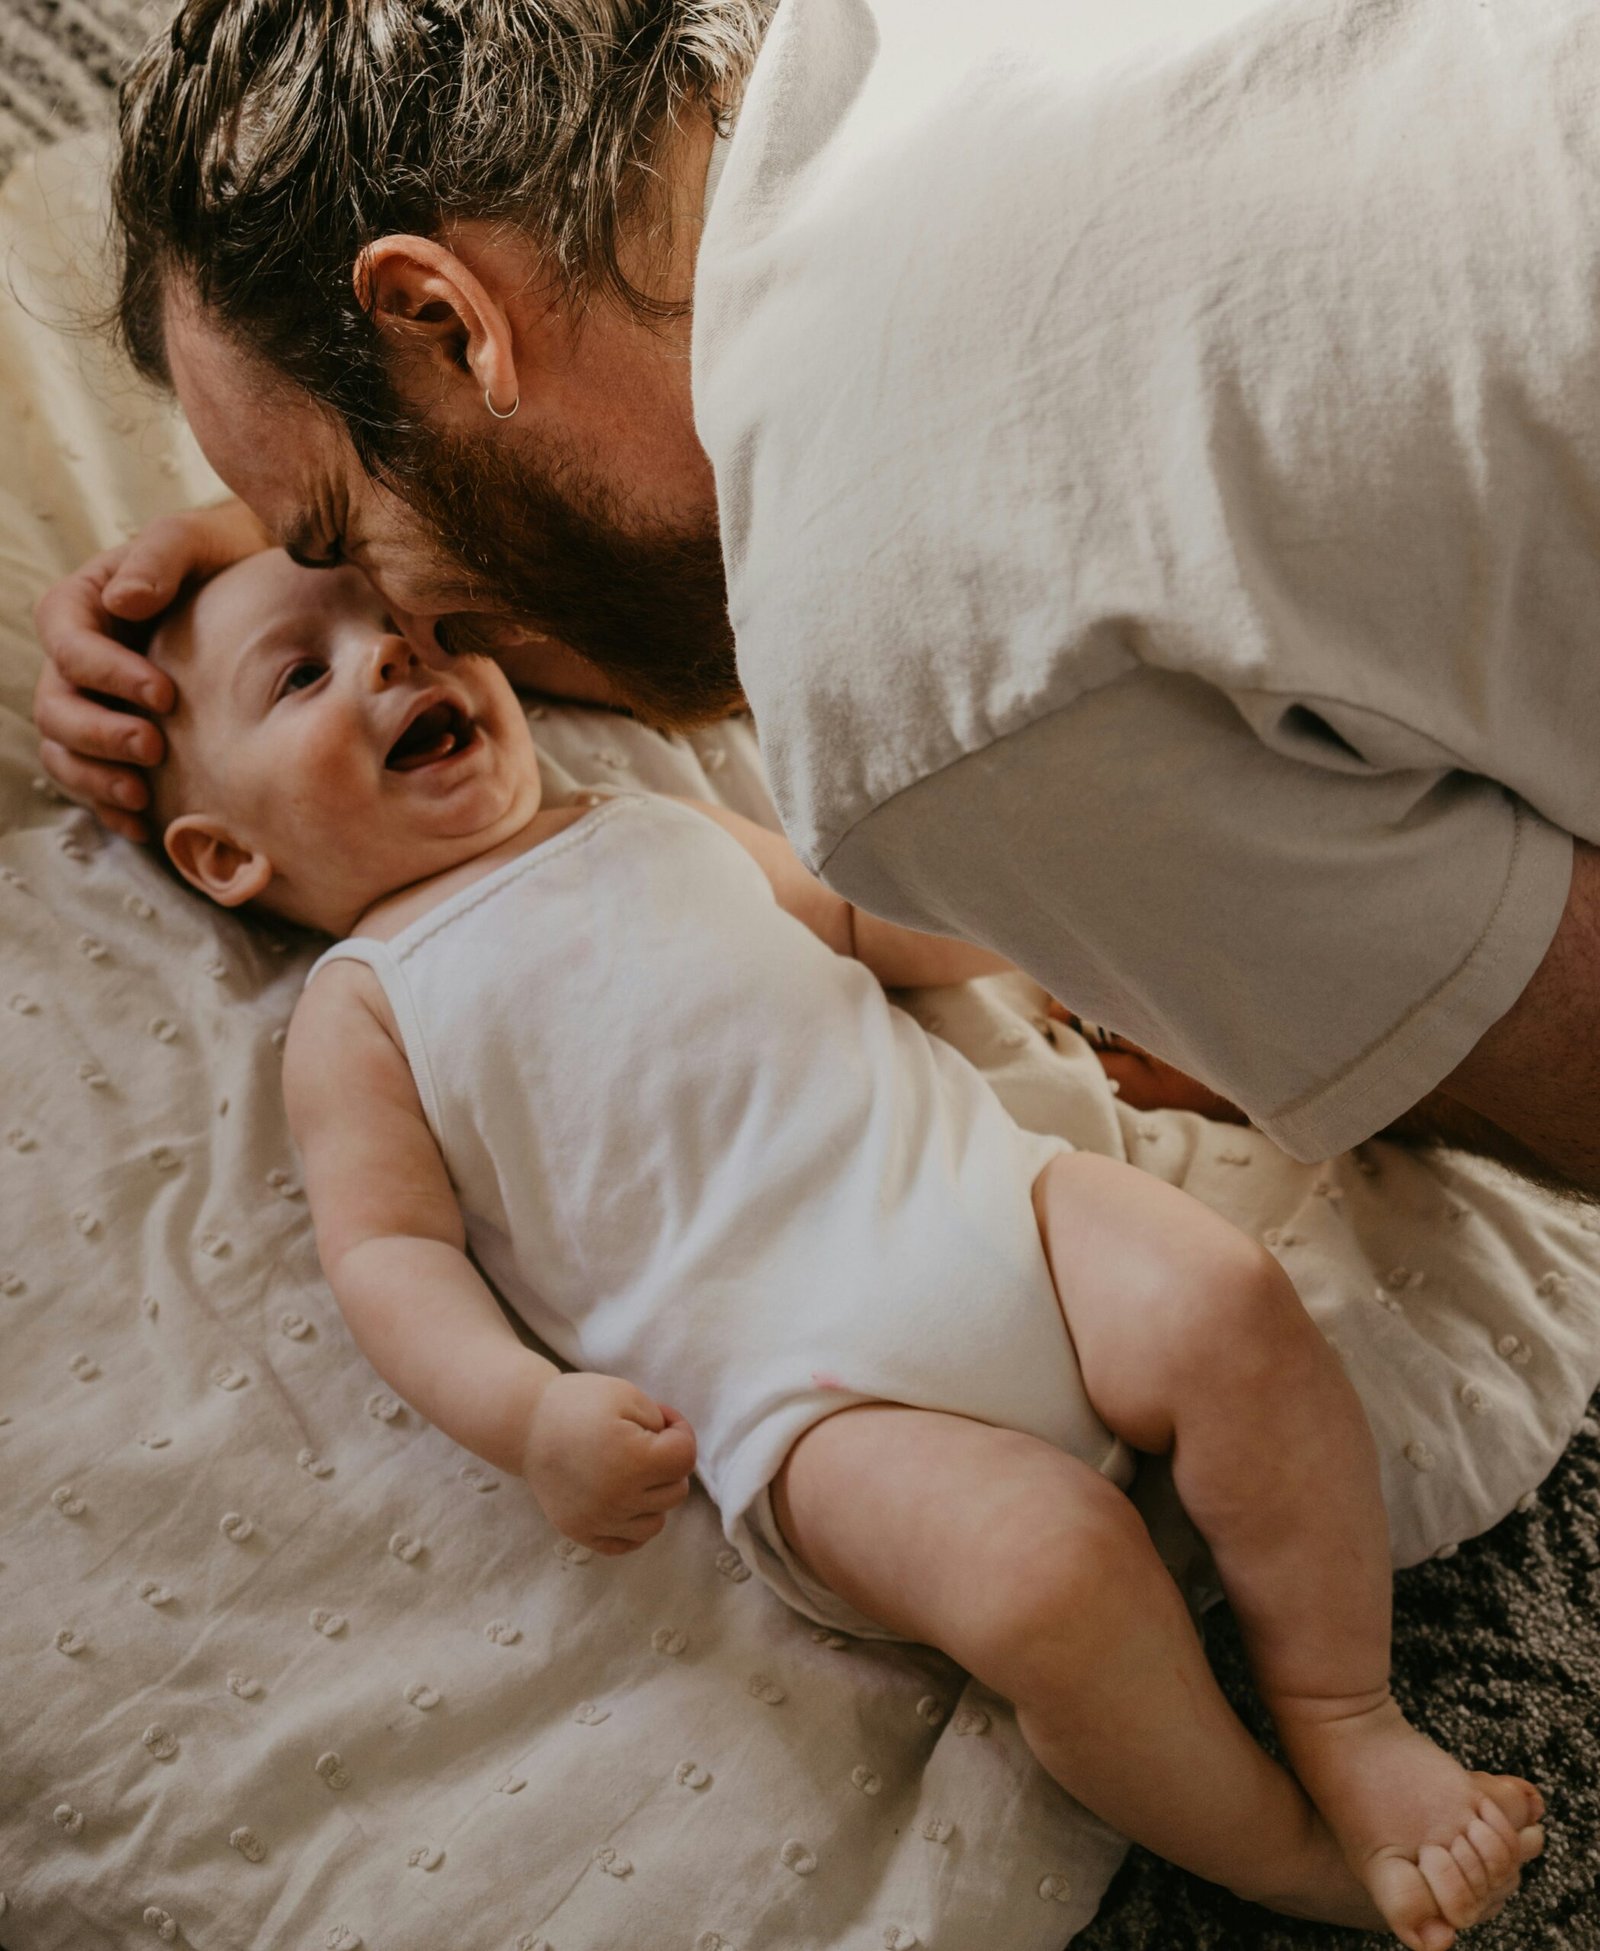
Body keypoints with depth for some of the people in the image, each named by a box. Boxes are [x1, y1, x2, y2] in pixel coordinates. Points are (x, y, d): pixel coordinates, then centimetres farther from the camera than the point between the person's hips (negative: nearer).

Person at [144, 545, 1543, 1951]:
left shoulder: (669, 829, 24)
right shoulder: (359, 1010, 11)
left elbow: (880, 928, 33)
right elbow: (388, 1249, 1)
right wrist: (527, 1413, -18)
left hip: (984, 1188, 5)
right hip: (807, 1395, -5)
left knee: (1232, 1306, -21)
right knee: (1054, 1573, -28)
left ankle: (1347, 1717, -4)